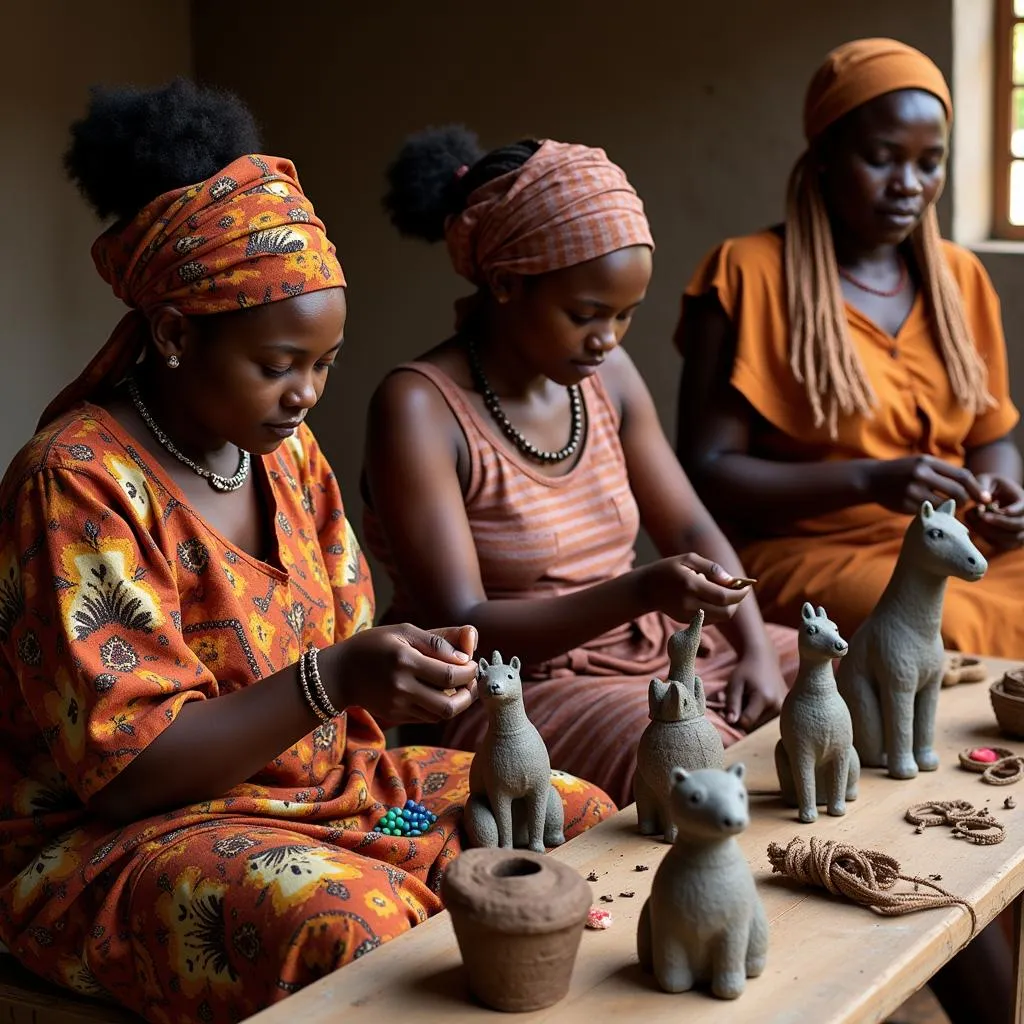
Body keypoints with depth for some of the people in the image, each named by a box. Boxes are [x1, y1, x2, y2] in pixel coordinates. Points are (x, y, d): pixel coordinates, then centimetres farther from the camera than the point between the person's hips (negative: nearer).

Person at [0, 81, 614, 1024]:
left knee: (578, 816, -2)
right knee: (354, 920, -36)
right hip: (120, 839, -7)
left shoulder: (285, 451, 5)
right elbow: (125, 770, -20)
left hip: (325, 781, 8)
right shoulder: (77, 484, -18)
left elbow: (320, 680, 11)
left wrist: (406, 671, -11)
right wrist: (331, 680, -30)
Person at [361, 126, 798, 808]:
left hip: (639, 650, 8)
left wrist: (756, 648, -8)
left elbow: (690, 527, 11)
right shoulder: (420, 408, -18)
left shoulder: (606, 375, 4)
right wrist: (640, 591, -33)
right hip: (504, 688, -8)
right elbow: (460, 630, -21)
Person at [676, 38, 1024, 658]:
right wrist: (868, 480, -20)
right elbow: (705, 471, -9)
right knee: (959, 639, -32)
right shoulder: (748, 275, -5)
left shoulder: (960, 278, 12)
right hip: (806, 554, -5)